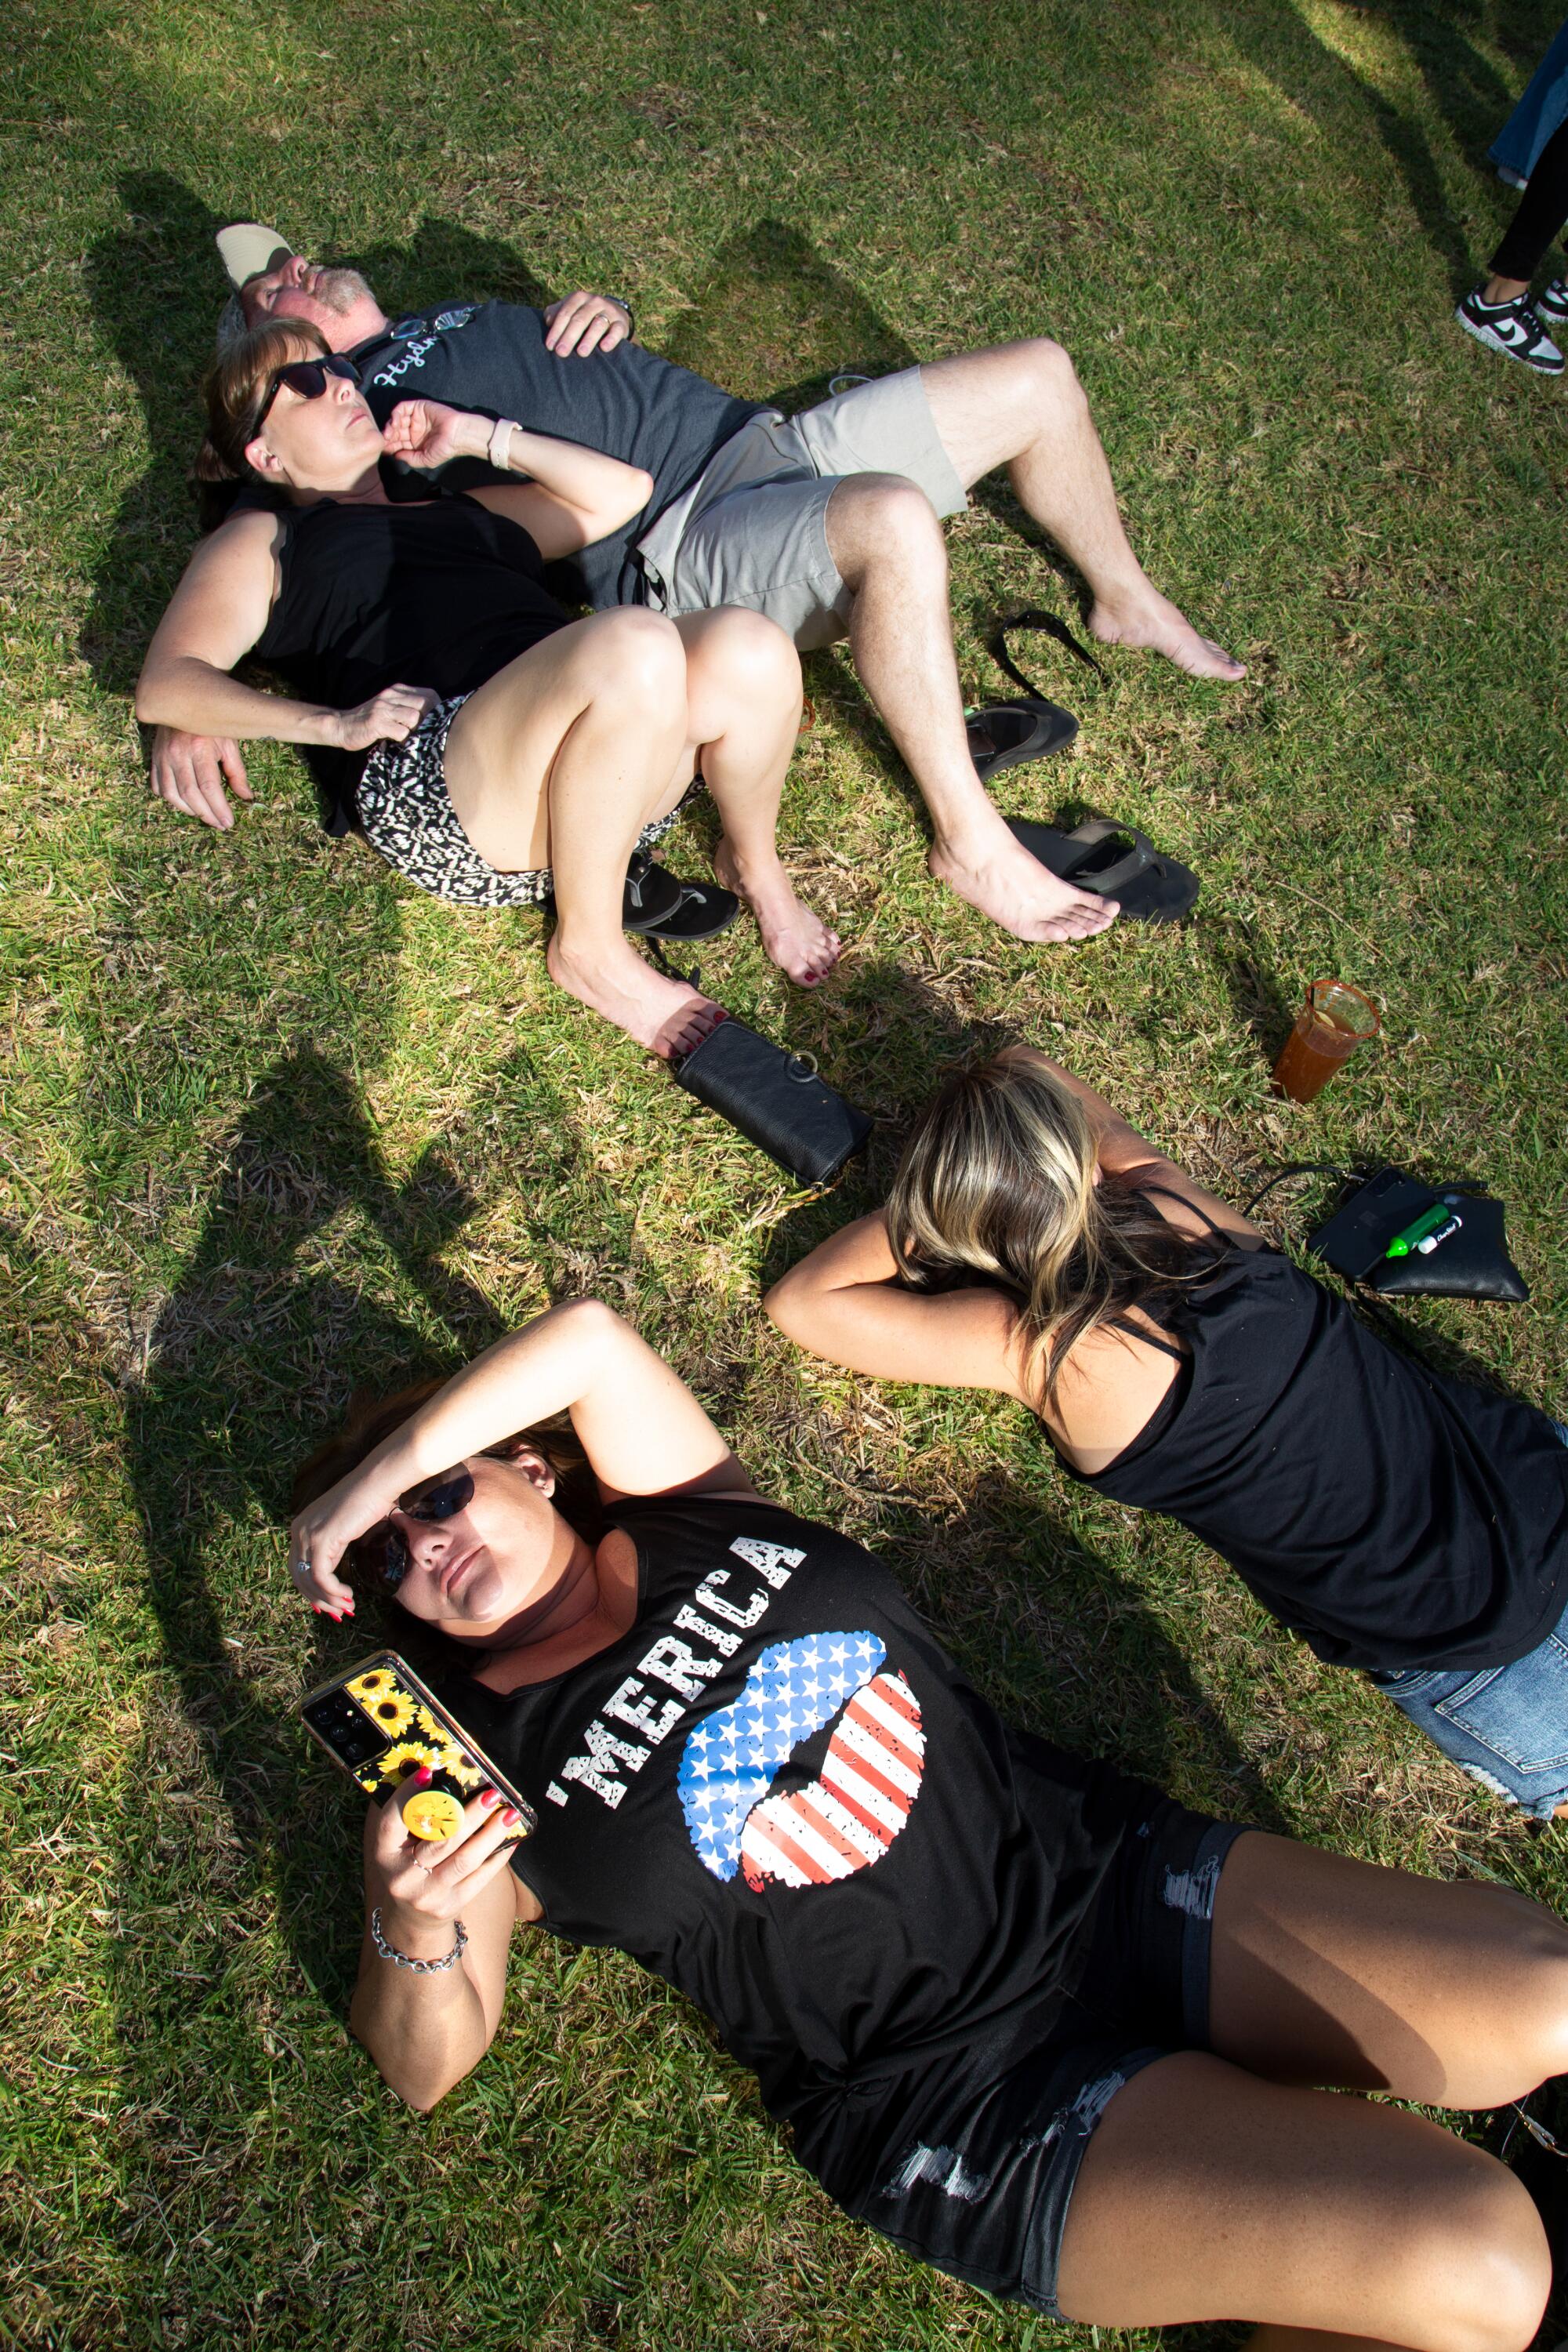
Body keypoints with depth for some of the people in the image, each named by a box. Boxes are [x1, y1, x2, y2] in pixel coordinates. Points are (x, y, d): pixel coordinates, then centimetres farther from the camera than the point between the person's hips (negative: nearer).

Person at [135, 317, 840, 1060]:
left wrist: (478, 435, 29)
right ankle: (588, 948, -17)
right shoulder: (261, 540, 23)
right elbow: (164, 688, 7)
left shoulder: (459, 510, 38)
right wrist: (335, 723, -10)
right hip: (429, 780, -5)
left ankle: (755, 864, 2)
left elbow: (623, 492, 37)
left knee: (750, 649, -25)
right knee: (635, 646, -34)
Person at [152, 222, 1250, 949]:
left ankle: (1126, 600, 29)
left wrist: (598, 310, 9)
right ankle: (970, 842, -28)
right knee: (893, 523, -40)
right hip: (674, 549, -8)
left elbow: (598, 348, 34)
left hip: (766, 439, 9)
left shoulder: (457, 317, 28)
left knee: (1039, 377, 7)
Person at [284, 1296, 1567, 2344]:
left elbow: (589, 1335, -6)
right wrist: (409, 1935, -20)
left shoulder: (683, 1517, 6)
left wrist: (367, 1475, -2)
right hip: (967, 2095, -4)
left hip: (1104, 1865, 4)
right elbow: (428, 2066, 3)